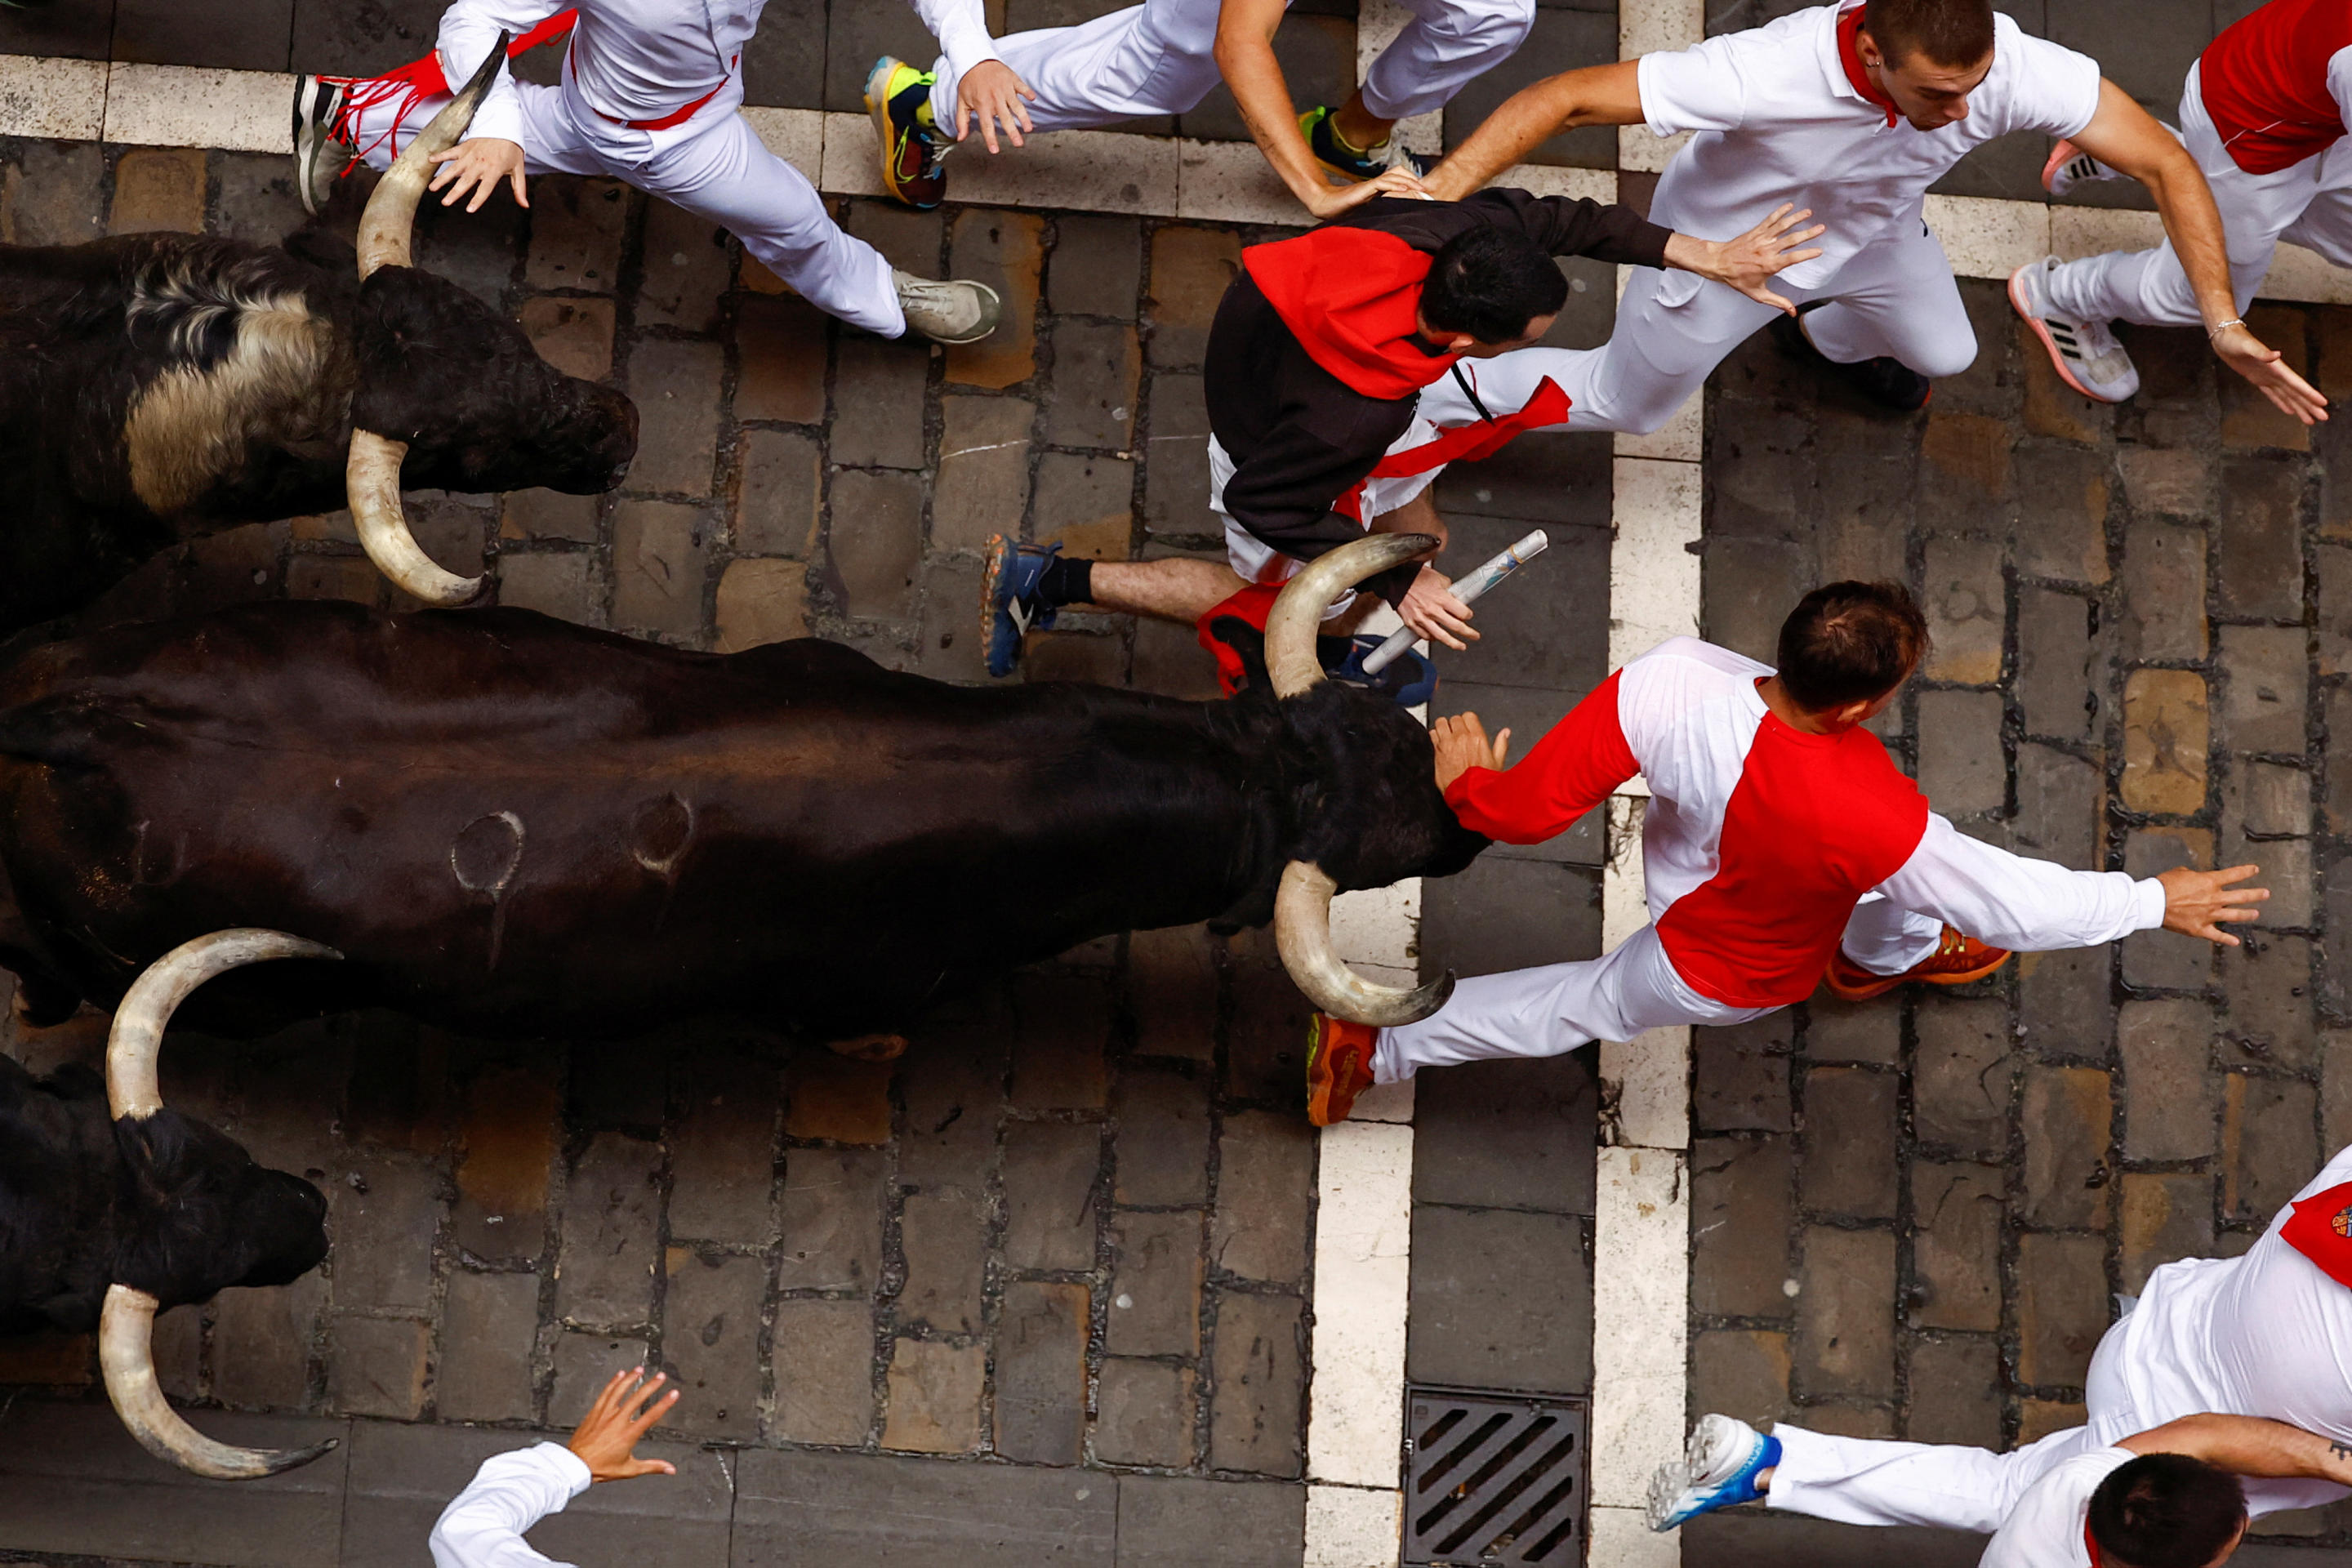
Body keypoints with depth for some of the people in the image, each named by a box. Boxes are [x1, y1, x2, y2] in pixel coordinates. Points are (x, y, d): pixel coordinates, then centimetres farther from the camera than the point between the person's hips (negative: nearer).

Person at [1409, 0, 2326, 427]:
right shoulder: (1770, 74, -49)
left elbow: (2166, 165, -29)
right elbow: (1570, 99, -43)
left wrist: (2223, 324, -37)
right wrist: (1425, 203, -51)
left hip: (1873, 234, 4)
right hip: (1724, 249, -4)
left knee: (1944, 354, 25)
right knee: (1621, 406, 14)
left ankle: (1824, 338, 60)